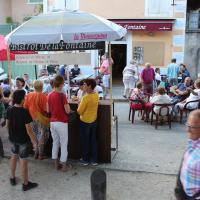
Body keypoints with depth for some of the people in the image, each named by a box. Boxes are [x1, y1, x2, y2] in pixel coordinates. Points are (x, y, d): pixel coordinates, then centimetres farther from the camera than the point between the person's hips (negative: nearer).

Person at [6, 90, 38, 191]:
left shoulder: (9, 110, -4)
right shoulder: (25, 112, -23)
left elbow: (7, 124, 6)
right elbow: (28, 129, -21)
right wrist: (34, 141, -13)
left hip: (13, 138, 6)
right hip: (23, 140, -6)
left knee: (14, 156, 24)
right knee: (23, 160, 3)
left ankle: (12, 178, 38)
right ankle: (25, 184, 15)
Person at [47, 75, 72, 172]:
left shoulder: (49, 95, 2)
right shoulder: (62, 95, -18)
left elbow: (48, 110, 9)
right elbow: (68, 111, -16)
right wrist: (67, 104, 2)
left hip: (52, 122, 6)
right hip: (61, 123, -6)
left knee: (55, 142, 16)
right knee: (64, 144, 6)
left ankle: (56, 164, 24)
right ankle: (64, 165, 13)